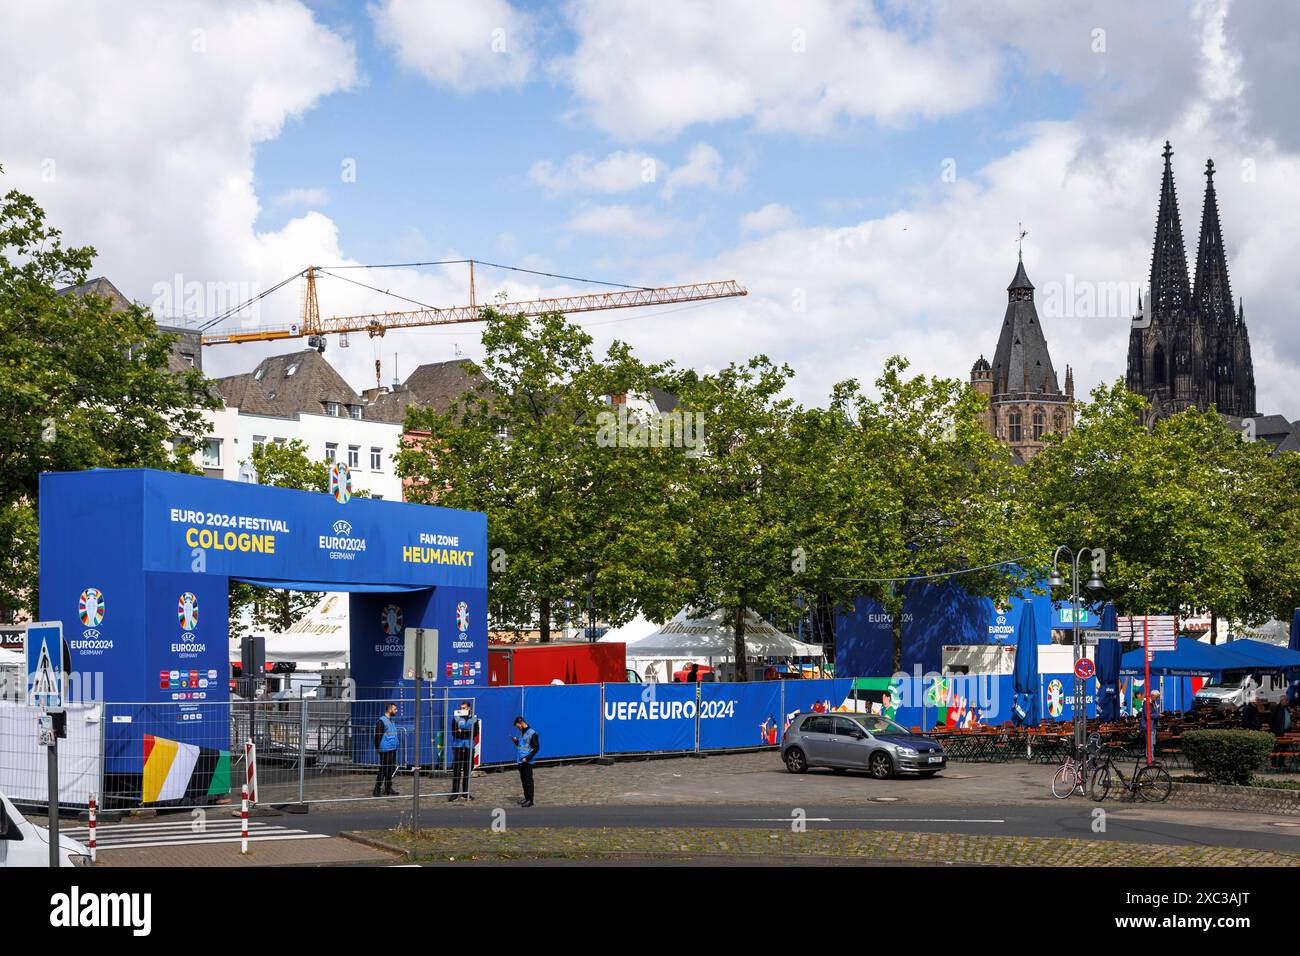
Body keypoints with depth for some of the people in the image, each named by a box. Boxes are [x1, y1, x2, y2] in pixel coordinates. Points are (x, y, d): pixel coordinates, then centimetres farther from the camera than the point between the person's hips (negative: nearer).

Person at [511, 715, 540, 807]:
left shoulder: (532, 733, -11)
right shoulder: (521, 733, 13)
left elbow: (536, 748, -12)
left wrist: (527, 758, -18)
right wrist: (516, 741, 4)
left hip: (527, 762, -8)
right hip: (520, 761, 8)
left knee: (528, 780, -4)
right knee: (523, 779, 12)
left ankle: (530, 800, -1)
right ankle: (526, 798, 21)